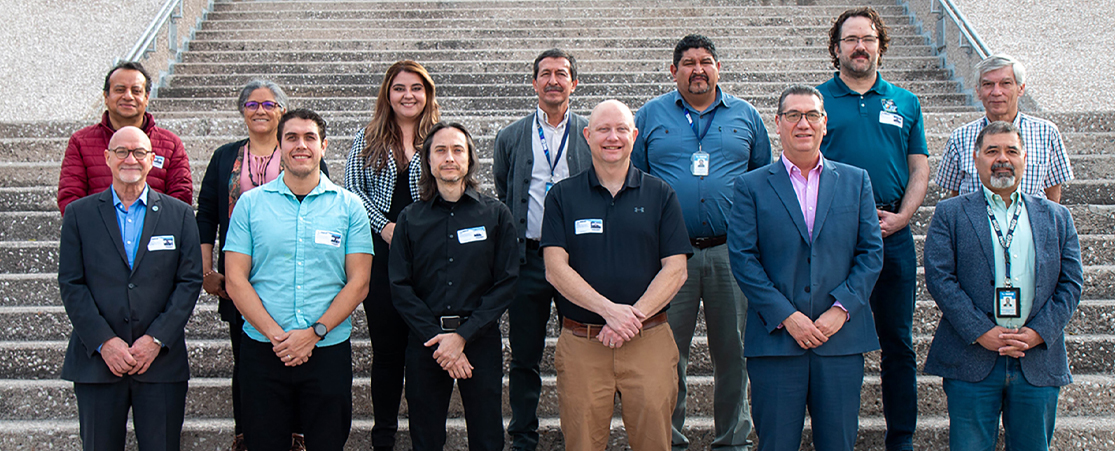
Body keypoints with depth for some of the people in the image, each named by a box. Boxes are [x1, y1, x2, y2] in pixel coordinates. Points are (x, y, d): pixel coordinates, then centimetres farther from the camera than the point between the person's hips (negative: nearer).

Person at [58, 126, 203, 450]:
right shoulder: (79, 213, 7)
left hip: (161, 361, 0)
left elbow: (190, 281, 2)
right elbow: (70, 284, 1)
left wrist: (156, 339, -8)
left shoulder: (179, 214, 8)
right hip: (96, 361, 0)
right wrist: (104, 342, -9)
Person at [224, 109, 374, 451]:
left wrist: (315, 332, -12)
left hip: (329, 350, 0)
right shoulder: (250, 203, 5)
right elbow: (235, 280, 0)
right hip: (262, 349, 0)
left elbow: (359, 282, 0)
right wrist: (275, 334, -12)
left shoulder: (349, 206, 4)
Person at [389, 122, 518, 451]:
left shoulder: (496, 214, 2)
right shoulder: (410, 219, 5)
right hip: (425, 341, 1)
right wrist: (436, 338, -10)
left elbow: (506, 284, -3)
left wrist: (463, 336, -12)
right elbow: (400, 288, 1)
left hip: (480, 339, -1)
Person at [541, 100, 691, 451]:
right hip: (580, 343, 0)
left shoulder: (660, 195, 8)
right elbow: (555, 269, -3)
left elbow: (676, 270, 1)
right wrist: (610, 310, -15)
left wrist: (632, 317, -12)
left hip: (649, 341, 0)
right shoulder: (562, 196, 7)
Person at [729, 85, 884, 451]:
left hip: (841, 338, 2)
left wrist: (841, 310, -7)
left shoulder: (855, 181, 11)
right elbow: (742, 257, -3)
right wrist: (786, 316, -11)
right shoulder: (752, 186, 5)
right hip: (775, 338, -1)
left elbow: (872, 252, 6)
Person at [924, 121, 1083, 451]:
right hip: (971, 360, -2)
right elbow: (939, 277, -4)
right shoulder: (951, 213, 6)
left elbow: (1071, 283, 7)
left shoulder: (1057, 218, 14)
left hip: (1039, 361, 2)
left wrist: (1039, 332, -7)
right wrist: (980, 332, -13)